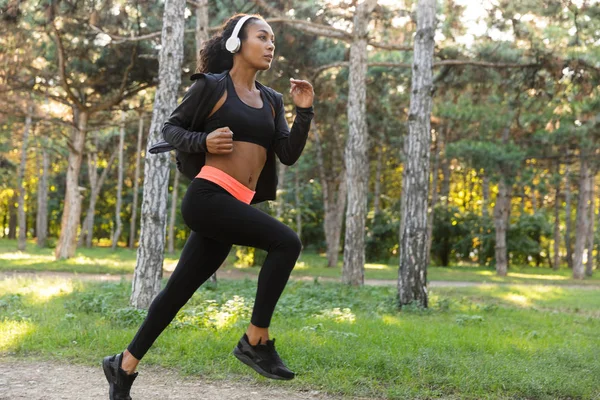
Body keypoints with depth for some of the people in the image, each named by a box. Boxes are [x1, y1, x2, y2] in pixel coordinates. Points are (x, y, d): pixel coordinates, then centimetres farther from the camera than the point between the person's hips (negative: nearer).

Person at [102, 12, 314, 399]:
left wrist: (304, 112, -2)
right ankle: (256, 341, -12)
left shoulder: (271, 100, 18)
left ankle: (125, 364, 24)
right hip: (208, 196, -7)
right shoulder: (213, 85, 2)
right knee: (286, 241, -21)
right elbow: (171, 127, 7)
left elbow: (289, 154, 10)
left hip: (234, 206, 7)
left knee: (179, 291, 11)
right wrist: (204, 141, -11)